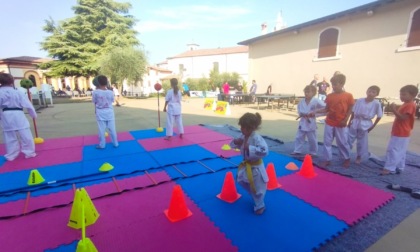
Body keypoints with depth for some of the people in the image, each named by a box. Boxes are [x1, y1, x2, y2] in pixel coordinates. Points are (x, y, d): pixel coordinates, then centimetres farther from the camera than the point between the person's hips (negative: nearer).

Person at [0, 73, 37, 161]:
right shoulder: (18, 93, -6)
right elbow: (28, 105, -4)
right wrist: (34, 114, 7)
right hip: (18, 116, -3)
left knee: (9, 137, 13)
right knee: (26, 136, 6)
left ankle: (11, 155, 23)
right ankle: (29, 152, 12)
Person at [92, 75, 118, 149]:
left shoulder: (95, 92, -11)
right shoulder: (110, 92, -8)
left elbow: (94, 102, 1)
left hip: (100, 113, -1)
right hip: (109, 113, 1)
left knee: (101, 130, 7)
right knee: (112, 129, 9)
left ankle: (102, 145, 16)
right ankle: (115, 143, 18)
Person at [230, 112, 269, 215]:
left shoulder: (257, 138, -28)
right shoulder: (243, 136, -3)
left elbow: (264, 151, -37)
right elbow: (234, 144, 9)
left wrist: (249, 148, -37)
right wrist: (236, 142, -14)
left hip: (255, 167, -8)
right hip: (246, 165, 9)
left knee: (257, 188, 7)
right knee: (241, 181, 25)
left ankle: (259, 206, 34)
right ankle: (255, 198, 50)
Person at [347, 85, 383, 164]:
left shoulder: (376, 103, -8)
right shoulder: (359, 100, -3)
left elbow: (379, 116, -2)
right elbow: (353, 112, 3)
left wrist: (373, 126, -3)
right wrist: (349, 121, 0)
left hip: (365, 125, -2)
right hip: (355, 123, 2)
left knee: (362, 142, 9)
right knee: (348, 139, 6)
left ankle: (359, 157, 27)